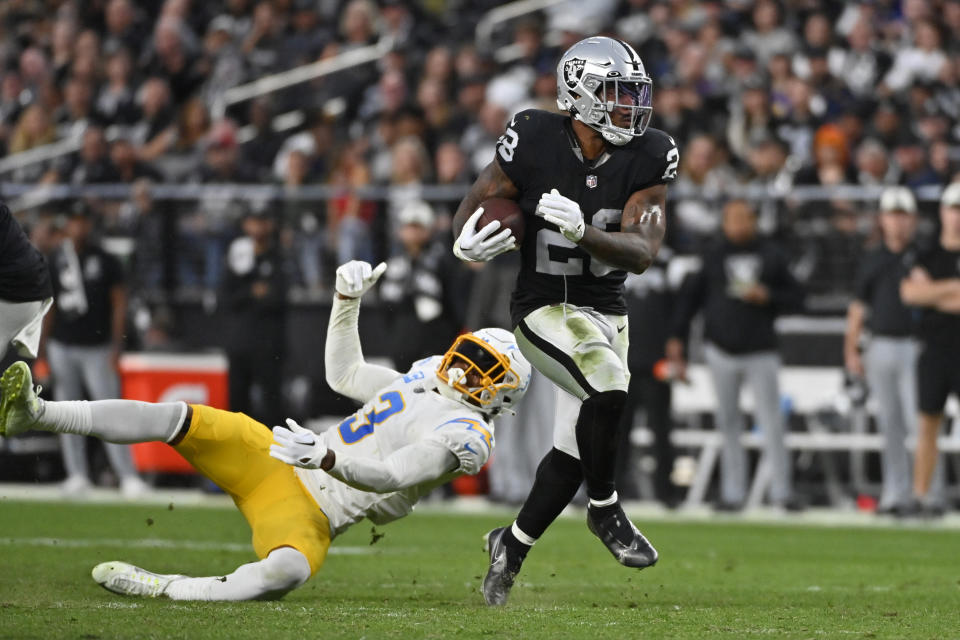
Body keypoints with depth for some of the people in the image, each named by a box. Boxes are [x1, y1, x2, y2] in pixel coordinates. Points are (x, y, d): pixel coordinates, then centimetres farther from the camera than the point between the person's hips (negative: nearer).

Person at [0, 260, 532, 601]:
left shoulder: (463, 434, -8)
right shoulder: (422, 383, 20)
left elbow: (389, 477, -23)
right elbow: (343, 374, 32)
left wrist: (324, 457, -38)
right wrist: (348, 301, 21)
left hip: (309, 513, -8)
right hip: (274, 458, 8)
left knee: (289, 571, -43)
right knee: (177, 418, -15)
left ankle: (158, 588, -36)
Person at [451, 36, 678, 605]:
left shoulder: (648, 158, -10)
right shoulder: (536, 143, -18)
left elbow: (642, 253, -16)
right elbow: (474, 206, -8)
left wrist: (582, 231, -35)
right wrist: (470, 242, -31)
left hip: (607, 311, 5)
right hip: (546, 307, -5)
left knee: (574, 450, 9)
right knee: (609, 387, -30)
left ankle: (512, 545, 33)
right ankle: (605, 509, -7)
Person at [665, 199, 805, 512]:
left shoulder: (771, 255, 6)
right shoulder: (713, 256, 5)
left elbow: (796, 297, 9)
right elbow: (690, 296, 7)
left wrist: (768, 297, -10)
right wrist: (676, 337, 1)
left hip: (761, 351, -1)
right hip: (722, 351, 1)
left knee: (771, 421, -6)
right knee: (728, 422, 2)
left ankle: (781, 490, -3)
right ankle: (732, 492, 5)